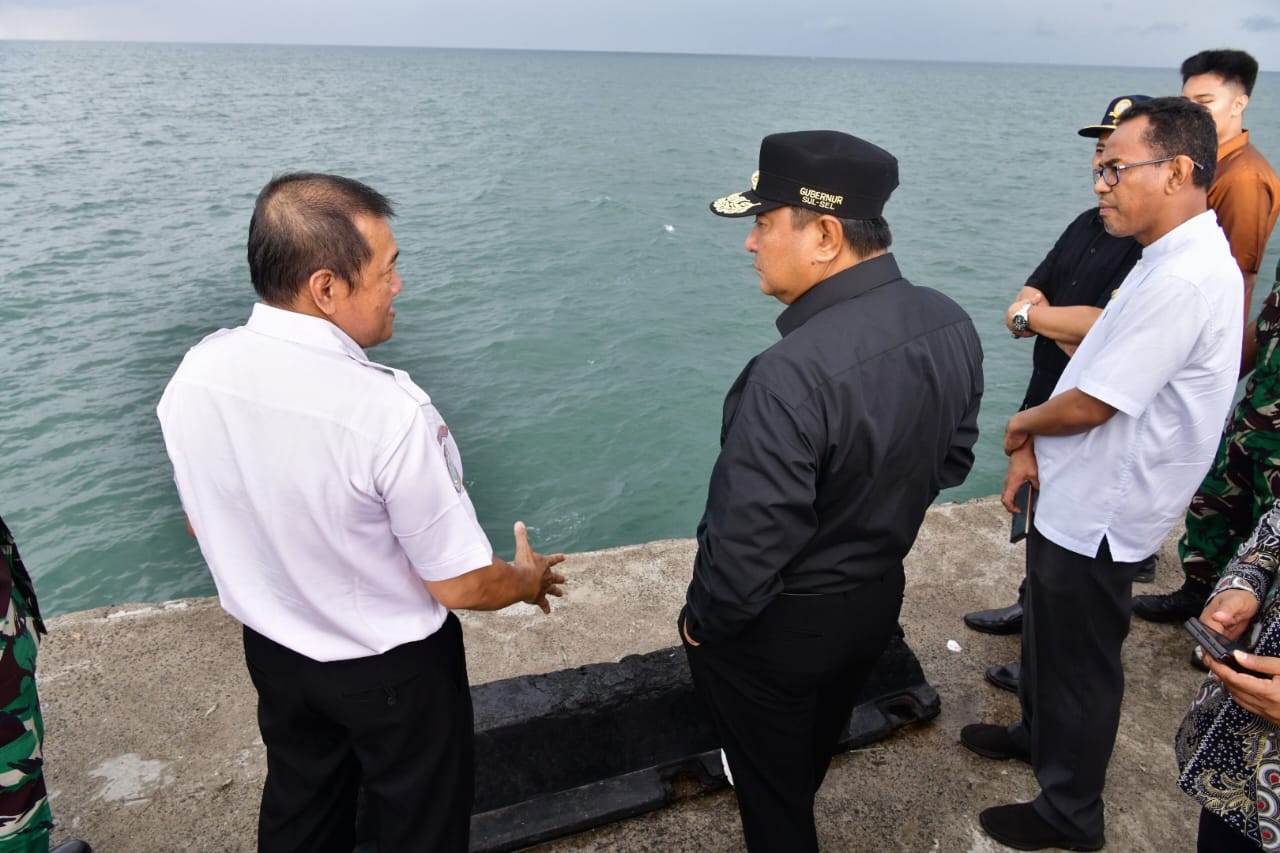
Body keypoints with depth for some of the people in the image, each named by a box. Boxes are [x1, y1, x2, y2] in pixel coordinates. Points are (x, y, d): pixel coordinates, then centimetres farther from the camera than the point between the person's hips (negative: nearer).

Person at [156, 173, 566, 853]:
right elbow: (461, 586, -24)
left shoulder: (193, 376, -15)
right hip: (393, 671, -5)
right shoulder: (389, 412, -35)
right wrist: (530, 579, -2)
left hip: (273, 651, 6)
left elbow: (205, 525, 2)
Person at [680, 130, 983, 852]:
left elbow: (747, 547, -30)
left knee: (771, 781, 21)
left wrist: (701, 622, -11)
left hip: (778, 627, -8)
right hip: (880, 597, 8)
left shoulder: (791, 376, -37)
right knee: (817, 745, 35)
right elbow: (952, 461, 3)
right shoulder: (953, 325, -11)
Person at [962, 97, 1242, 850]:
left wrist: (1022, 426, -5)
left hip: (1098, 516, -9)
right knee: (1050, 631, 27)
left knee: (1080, 662, 9)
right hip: (1079, 499, 9)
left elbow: (1091, 403, -25)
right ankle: (1036, 734, 51)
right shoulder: (1172, 259, 6)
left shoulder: (1184, 280, -27)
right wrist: (1035, 448, 1)